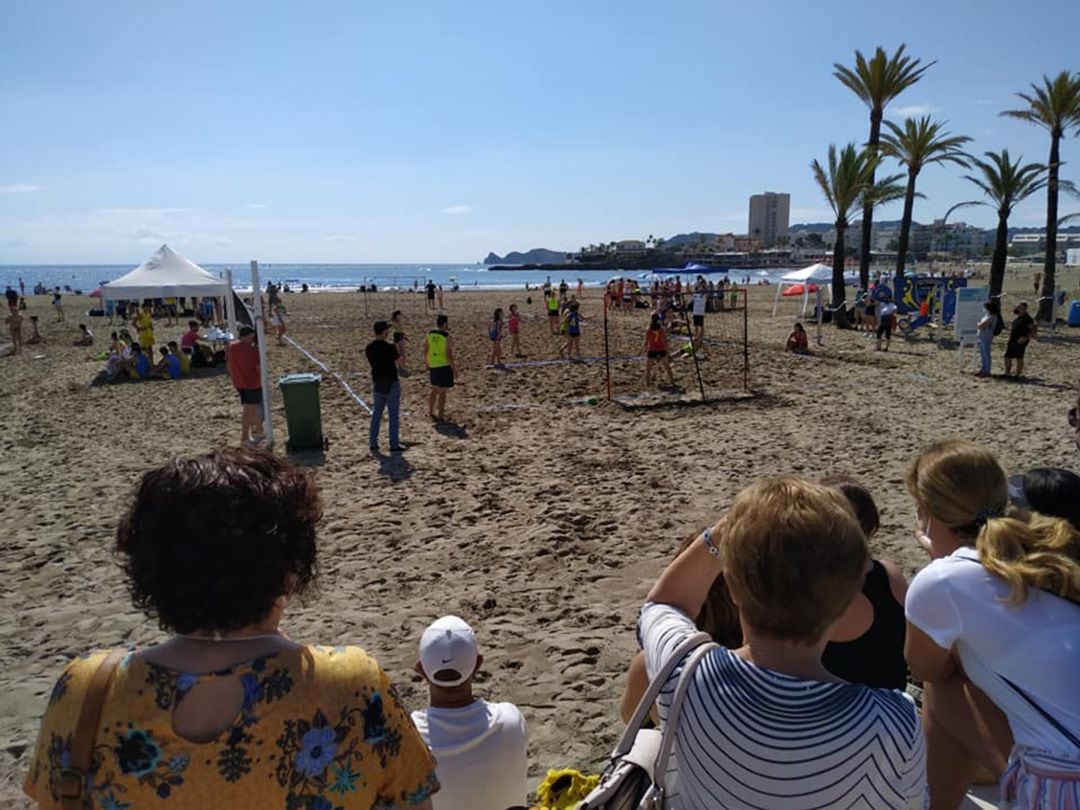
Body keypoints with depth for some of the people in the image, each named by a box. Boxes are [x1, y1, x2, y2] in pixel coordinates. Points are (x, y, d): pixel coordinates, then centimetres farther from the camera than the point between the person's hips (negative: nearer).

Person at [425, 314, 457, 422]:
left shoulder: (430, 334, 1)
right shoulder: (447, 336, -17)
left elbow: (426, 351, 7)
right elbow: (449, 355, -19)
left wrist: (426, 364, 20)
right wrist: (454, 369, -11)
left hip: (433, 365, 6)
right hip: (445, 365, -6)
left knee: (435, 389, 22)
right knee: (443, 392, 4)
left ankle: (431, 411, 29)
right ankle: (440, 416, 8)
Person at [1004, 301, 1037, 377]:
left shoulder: (1028, 319, -13)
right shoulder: (1018, 317, 11)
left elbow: (1034, 330, -17)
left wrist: (1026, 338, -23)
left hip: (1020, 342, -8)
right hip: (1012, 340, 8)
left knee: (1019, 358, 0)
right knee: (1007, 357, 10)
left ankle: (1018, 374, 9)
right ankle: (1007, 373, 21)